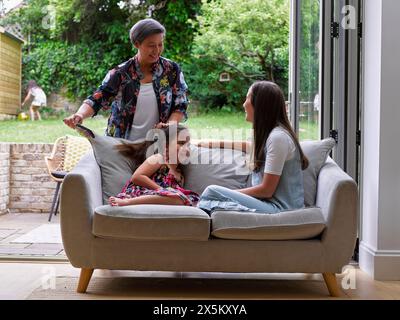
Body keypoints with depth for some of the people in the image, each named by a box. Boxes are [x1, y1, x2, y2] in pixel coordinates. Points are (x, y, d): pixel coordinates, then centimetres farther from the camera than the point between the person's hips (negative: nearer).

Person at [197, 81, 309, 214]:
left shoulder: (278, 137, -16)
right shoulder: (267, 133, 12)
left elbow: (267, 190, -16)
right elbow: (249, 146, 37)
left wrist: (233, 193, -4)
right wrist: (211, 144, 41)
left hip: (279, 207, -8)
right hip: (268, 201, 8)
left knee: (212, 192, -17)